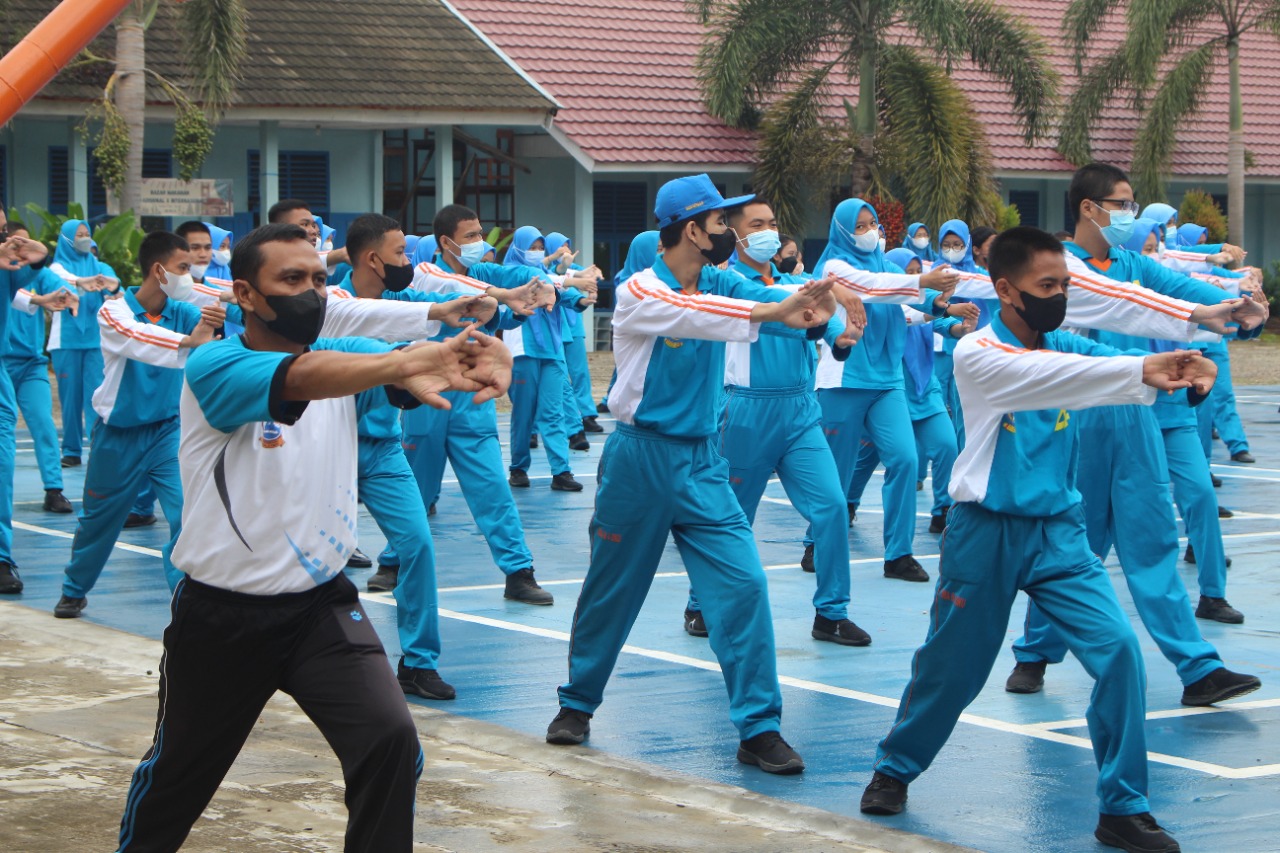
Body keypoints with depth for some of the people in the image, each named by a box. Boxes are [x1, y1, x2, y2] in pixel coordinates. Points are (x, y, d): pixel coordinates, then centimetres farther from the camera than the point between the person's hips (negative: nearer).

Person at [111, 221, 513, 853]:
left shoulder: (346, 356, -1)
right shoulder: (213, 368, -16)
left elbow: (409, 374, -22)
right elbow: (300, 377, -37)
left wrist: (472, 363, -47)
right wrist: (411, 360, -54)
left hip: (321, 604, 3)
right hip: (220, 616, -3)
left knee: (391, 741, -19)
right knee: (178, 769, 17)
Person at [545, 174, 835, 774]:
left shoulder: (720, 284, 3)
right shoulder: (640, 294, -13)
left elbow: (767, 296, -15)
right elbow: (692, 315, -33)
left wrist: (814, 303, -38)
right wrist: (772, 311, -45)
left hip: (700, 461, 4)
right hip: (639, 457, -4)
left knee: (743, 584, -9)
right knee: (611, 590, 10)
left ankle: (758, 729, -4)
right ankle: (578, 703, 31)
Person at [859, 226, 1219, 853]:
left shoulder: (1066, 347, 4)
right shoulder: (976, 354, -13)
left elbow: (1110, 365, -15)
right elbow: (1040, 376, -32)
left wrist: (1180, 370, -38)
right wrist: (1141, 370, -44)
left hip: (1059, 532, 4)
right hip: (987, 534, -4)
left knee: (1117, 649, -12)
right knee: (950, 664, 10)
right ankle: (896, 767, 38)